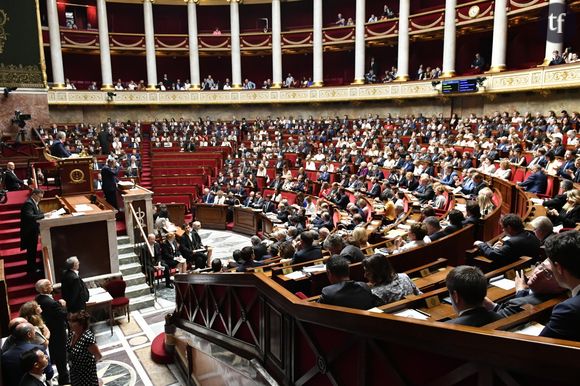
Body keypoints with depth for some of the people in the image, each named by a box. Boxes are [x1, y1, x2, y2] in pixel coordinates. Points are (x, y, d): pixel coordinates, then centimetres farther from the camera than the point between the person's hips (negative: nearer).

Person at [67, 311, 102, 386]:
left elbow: (99, 356, -24)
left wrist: (90, 363, -7)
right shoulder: (72, 332, -9)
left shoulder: (87, 338, -33)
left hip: (86, 370, -8)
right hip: (74, 369, 8)